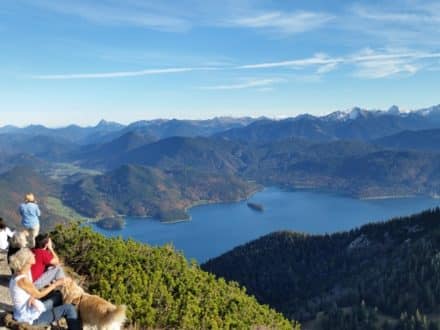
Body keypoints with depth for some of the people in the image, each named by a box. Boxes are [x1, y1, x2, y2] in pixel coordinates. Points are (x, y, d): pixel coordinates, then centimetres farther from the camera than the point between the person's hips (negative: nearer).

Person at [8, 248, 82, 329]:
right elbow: (38, 295, -12)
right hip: (33, 317, -10)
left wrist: (32, 297, -12)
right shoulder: (22, 280, -23)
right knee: (69, 308, -10)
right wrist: (56, 284, -6)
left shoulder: (17, 275, 6)